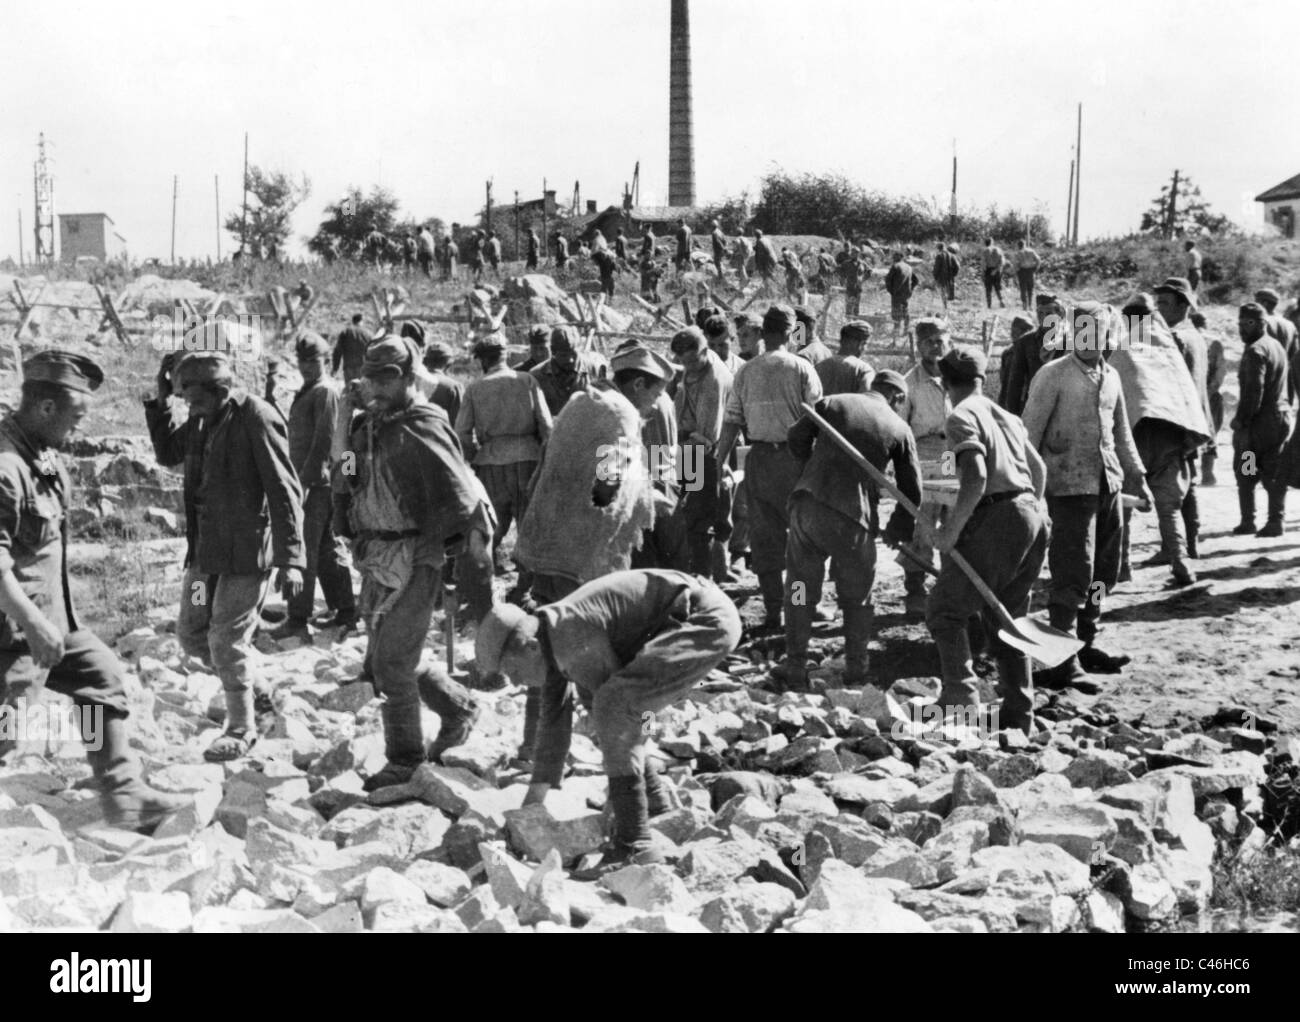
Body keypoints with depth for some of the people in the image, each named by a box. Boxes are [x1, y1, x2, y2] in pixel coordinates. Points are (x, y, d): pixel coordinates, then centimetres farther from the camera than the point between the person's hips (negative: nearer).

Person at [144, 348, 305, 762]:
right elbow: (167, 454, 20)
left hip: (247, 550, -8)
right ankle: (249, 677, 35)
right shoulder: (201, 419, 5)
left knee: (226, 642, -2)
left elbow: (284, 492, -19)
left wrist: (290, 559, -23)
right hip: (205, 547, 8)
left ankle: (242, 728, 15)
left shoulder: (256, 418, -18)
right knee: (191, 633, 13)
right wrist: (161, 399, 6)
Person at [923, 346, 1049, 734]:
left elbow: (976, 477, -18)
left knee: (945, 612, -1)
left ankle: (961, 698, -13)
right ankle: (1018, 717, 17)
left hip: (995, 518, -8)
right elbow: (1039, 469, 24)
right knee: (1006, 621, 16)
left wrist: (951, 530, -14)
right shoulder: (1007, 416, 18)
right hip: (1033, 516, 8)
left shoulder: (962, 417, -5)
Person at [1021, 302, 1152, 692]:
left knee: (1103, 572, 12)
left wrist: (1136, 476, 20)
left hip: (1109, 484, 7)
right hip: (1070, 486, -7)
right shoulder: (1053, 375, -6)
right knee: (1074, 575, -9)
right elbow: (1030, 432, -9)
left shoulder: (1110, 376, 14)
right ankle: (1060, 663, -5)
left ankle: (1084, 646, 25)